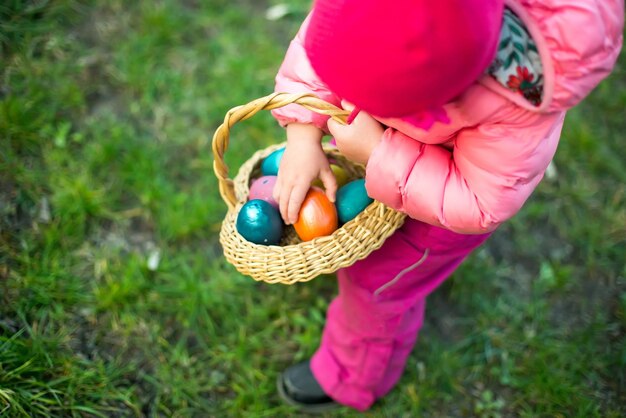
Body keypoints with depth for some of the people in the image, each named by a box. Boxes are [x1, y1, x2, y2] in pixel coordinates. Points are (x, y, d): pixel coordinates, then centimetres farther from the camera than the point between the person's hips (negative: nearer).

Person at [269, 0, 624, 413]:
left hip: (457, 188, -4)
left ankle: (352, 379, 43)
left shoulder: (518, 102, -45)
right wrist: (304, 137, -27)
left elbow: (478, 206, -31)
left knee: (379, 279, 13)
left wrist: (375, 153, -35)